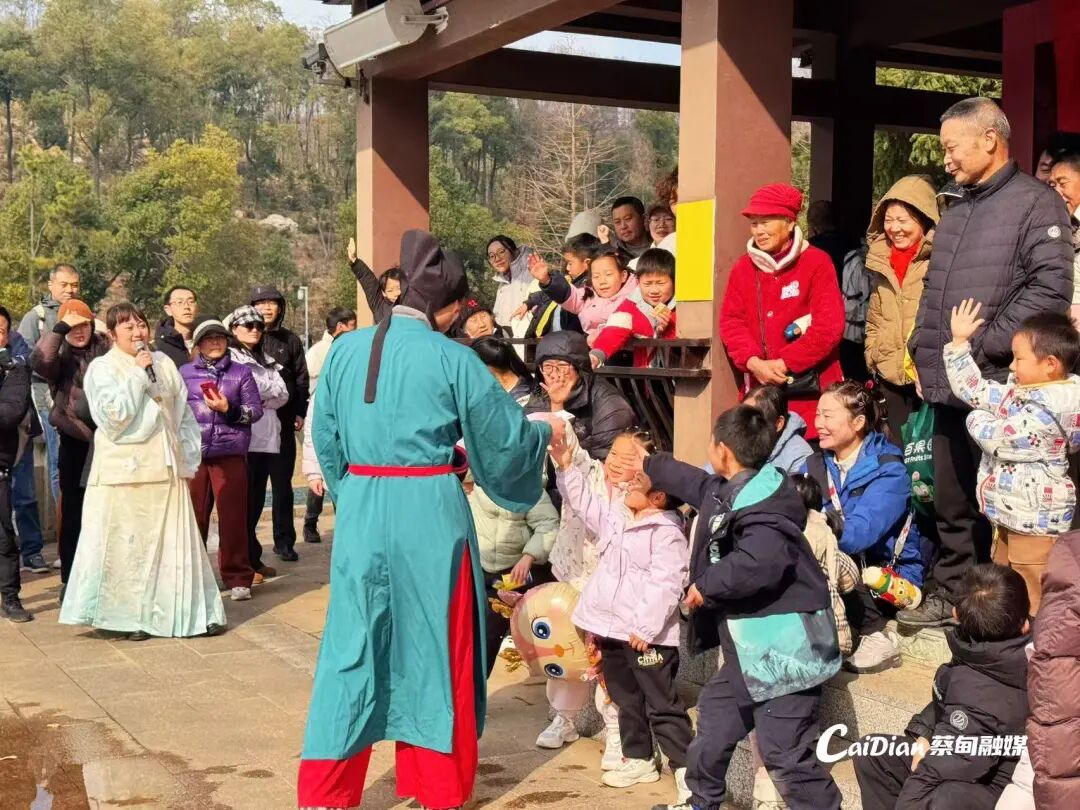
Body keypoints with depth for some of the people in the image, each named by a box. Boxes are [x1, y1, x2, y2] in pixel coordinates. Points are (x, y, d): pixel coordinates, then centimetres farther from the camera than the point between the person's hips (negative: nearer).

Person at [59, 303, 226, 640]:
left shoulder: (164, 363, 11)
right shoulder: (102, 368, -2)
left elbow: (185, 416, 15)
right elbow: (113, 417, -16)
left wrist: (189, 459, 9)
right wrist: (138, 375, -14)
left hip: (167, 471, 4)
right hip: (124, 472, -4)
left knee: (177, 544, 7)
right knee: (128, 546, -1)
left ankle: (193, 613, 12)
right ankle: (130, 616, 10)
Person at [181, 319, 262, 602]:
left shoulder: (241, 372, 7)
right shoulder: (185, 373, 10)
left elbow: (256, 411, 2)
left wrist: (228, 409, -14)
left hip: (230, 453, -1)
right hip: (192, 453, 1)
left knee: (233, 517, -3)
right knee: (194, 516, 4)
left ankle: (238, 578, 6)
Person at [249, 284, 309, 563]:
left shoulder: (291, 341, 9)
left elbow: (301, 378, 12)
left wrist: (300, 412, 4)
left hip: (283, 422, 2)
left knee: (282, 483, 6)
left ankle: (284, 540, 12)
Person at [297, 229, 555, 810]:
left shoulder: (345, 349, 3)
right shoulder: (451, 358, -9)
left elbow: (326, 441, 9)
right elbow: (505, 436, -1)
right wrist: (545, 433, 20)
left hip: (360, 512, 3)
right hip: (428, 513, -3)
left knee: (351, 648, 9)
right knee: (434, 647, 11)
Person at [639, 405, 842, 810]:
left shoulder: (762, 506, -23)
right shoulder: (726, 489, 11)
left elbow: (758, 564, -40)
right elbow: (693, 482, 34)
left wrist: (706, 586, -23)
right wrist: (649, 465, 49)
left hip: (782, 652, -11)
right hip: (748, 651, 11)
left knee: (786, 754, -11)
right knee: (713, 723, 25)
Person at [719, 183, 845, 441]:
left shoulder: (816, 262, -2)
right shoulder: (743, 267, 11)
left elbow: (829, 325, -10)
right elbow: (731, 321, 6)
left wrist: (784, 363, -13)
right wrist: (753, 362, -11)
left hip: (810, 390, -3)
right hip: (759, 388, 4)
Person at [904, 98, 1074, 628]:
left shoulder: (1035, 203, -7)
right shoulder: (955, 214, 19)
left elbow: (1050, 288, -17)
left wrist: (985, 347, -17)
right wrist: (923, 350, 13)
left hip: (1000, 387, -8)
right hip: (948, 386, 8)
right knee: (951, 501, 15)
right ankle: (951, 593, 26)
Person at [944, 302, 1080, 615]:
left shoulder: (1045, 411, -23)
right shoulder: (1020, 392, 6)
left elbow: (997, 439, -24)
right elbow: (973, 390, 11)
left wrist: (977, 419, -2)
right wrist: (959, 342, 8)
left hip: (1034, 518, -10)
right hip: (1009, 512, 10)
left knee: (1030, 594, -3)